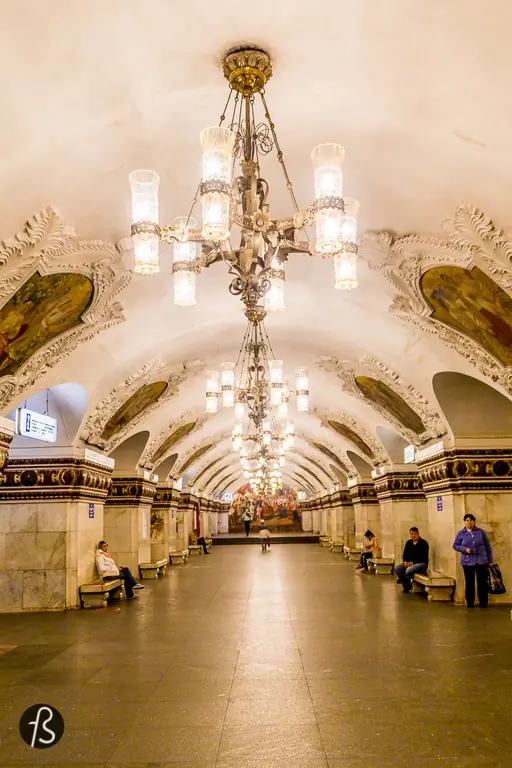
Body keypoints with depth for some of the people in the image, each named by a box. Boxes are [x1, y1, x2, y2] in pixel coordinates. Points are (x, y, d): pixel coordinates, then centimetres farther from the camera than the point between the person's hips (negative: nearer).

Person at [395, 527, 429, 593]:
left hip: (421, 563, -6)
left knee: (409, 570, -35)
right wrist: (405, 562, -9)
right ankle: (407, 586, -6)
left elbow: (424, 557, -14)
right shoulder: (408, 543, 11)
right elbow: (404, 555, 13)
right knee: (397, 568, -19)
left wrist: (413, 562, -22)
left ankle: (404, 580, 0)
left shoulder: (424, 543, -7)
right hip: (409, 563, 6)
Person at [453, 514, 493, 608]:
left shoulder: (481, 532, 5)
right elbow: (455, 545, 6)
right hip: (467, 562, 0)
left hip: (481, 561, 0)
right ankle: (470, 603, 14)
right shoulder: (461, 534, 4)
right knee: (469, 583, 4)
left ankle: (483, 603, 11)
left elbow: (488, 546, 9)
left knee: (482, 582, 0)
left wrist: (490, 560, 8)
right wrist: (464, 549, -13)